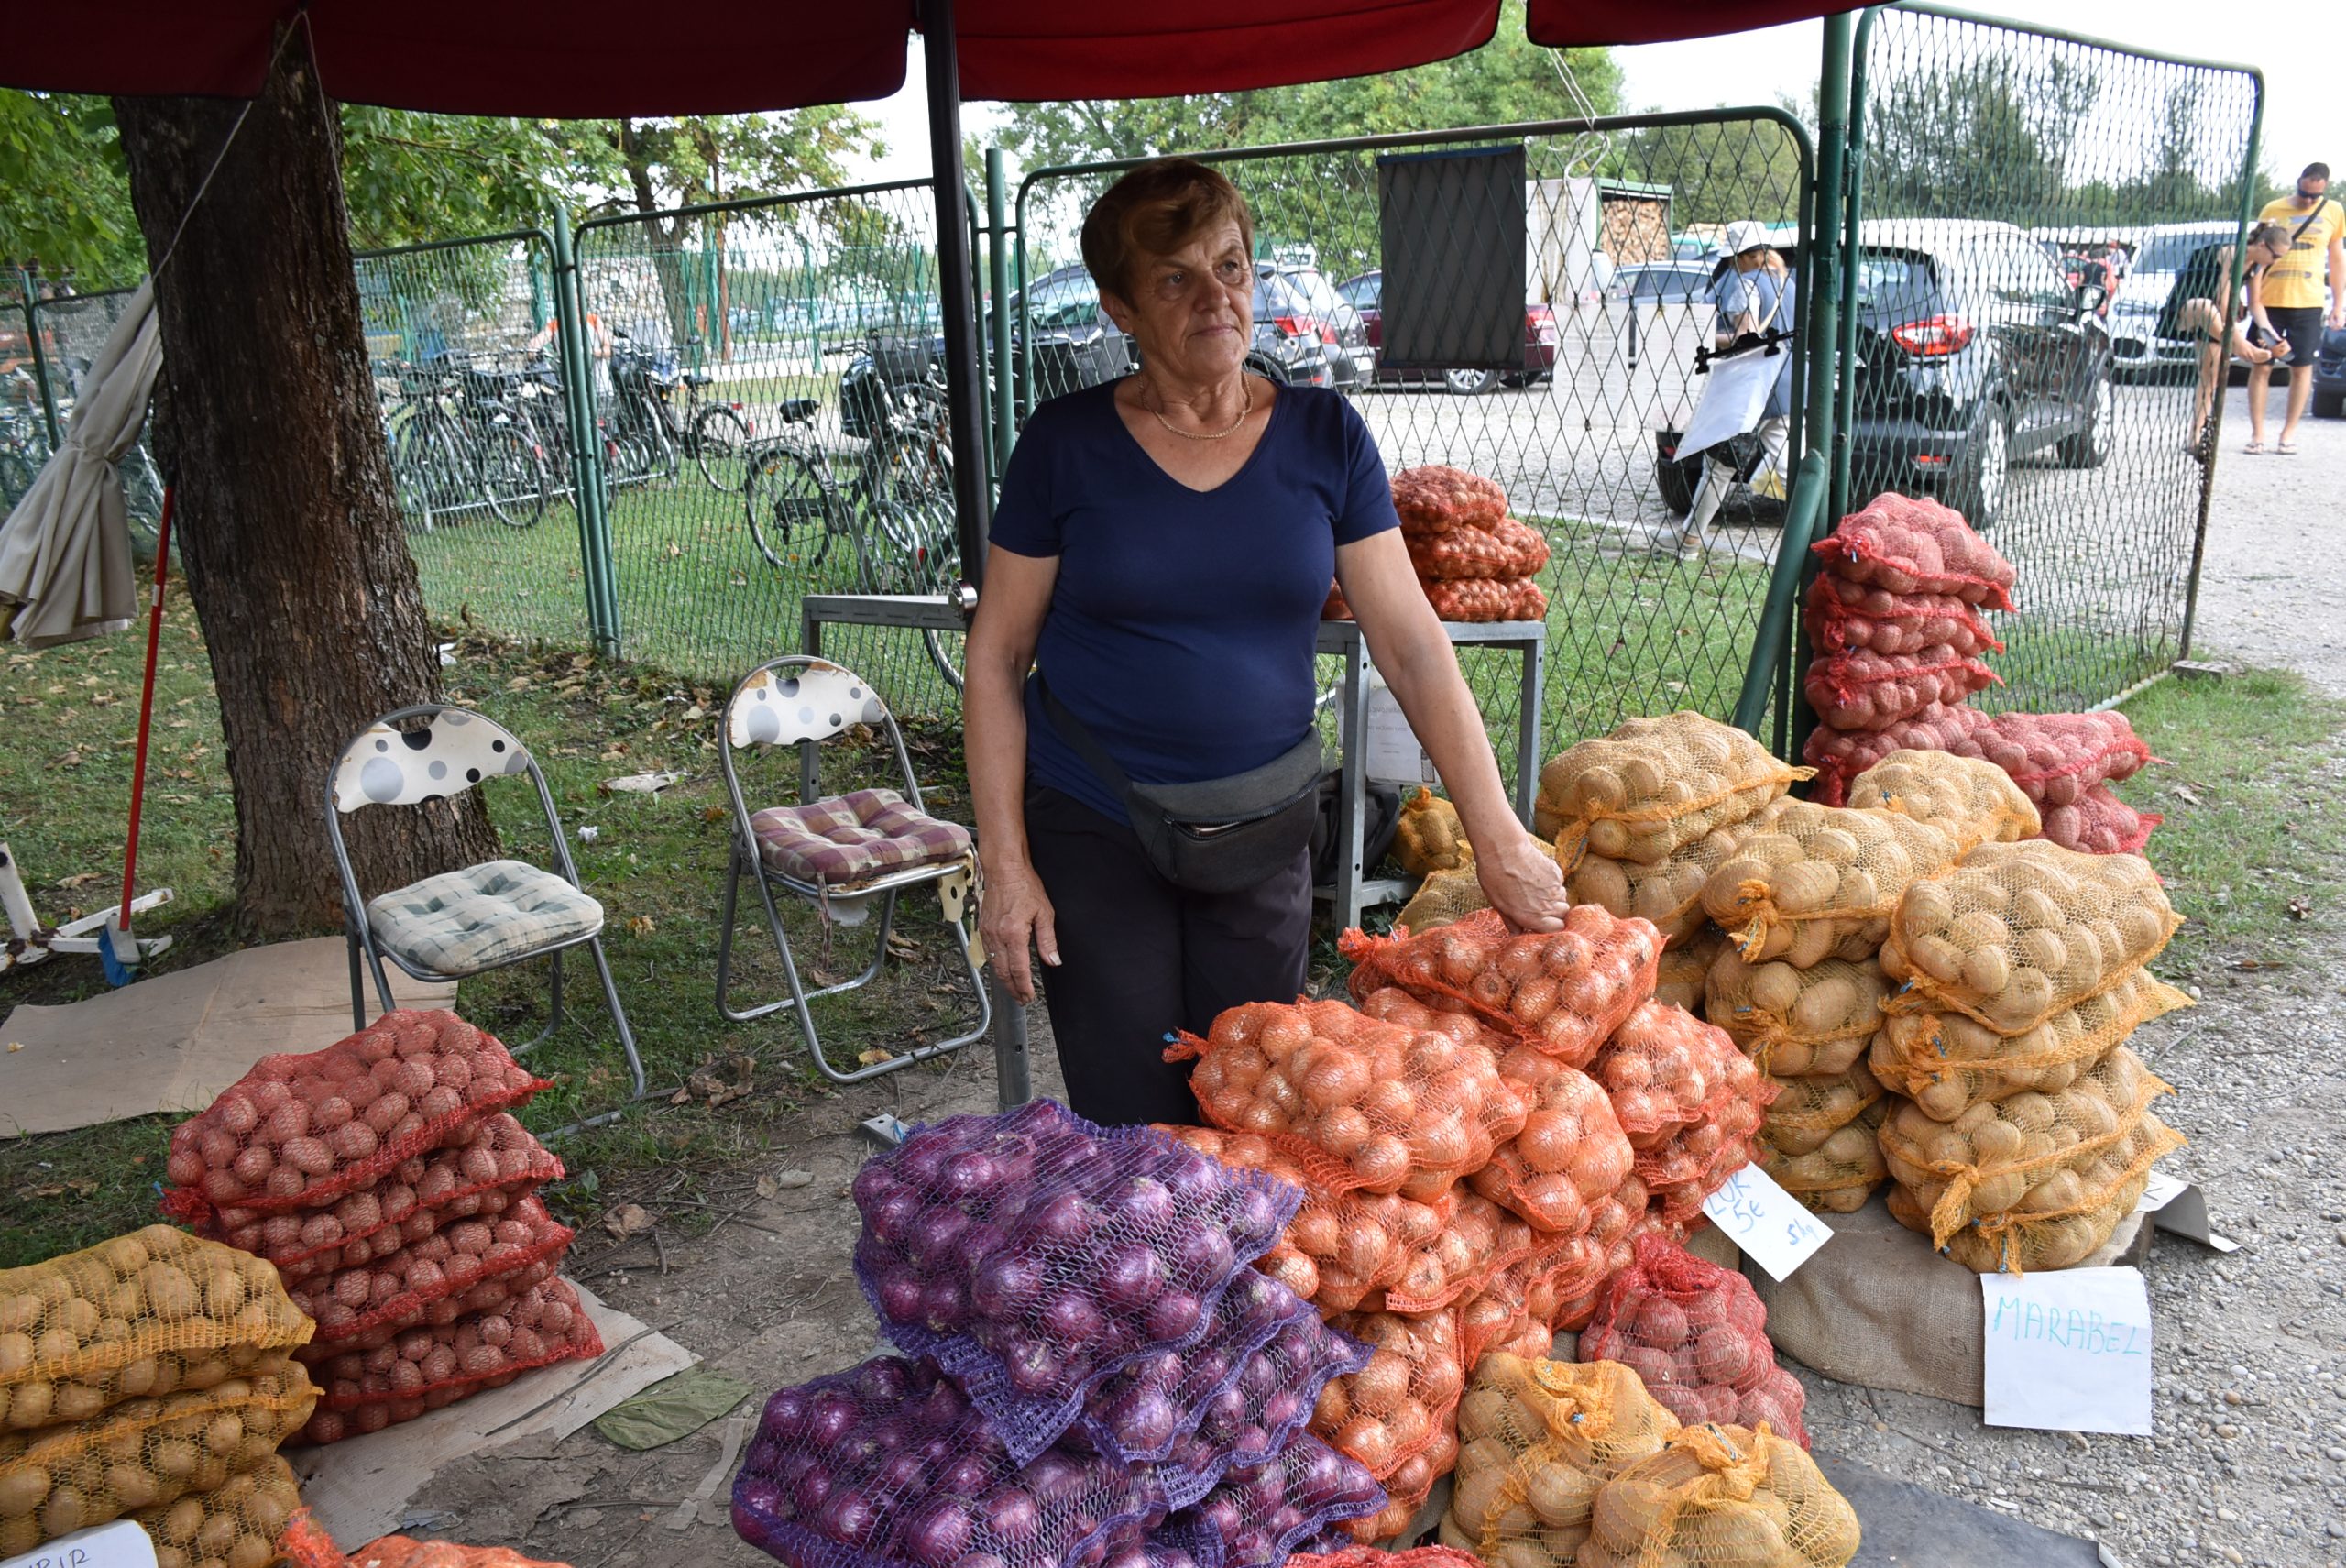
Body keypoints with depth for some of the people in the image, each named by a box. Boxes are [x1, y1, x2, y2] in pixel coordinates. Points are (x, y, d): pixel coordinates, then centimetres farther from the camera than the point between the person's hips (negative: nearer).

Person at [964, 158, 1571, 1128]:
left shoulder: (1324, 437, -1)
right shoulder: (1066, 444, -5)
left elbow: (1412, 647, -1)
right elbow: (996, 657, -2)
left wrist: (1496, 836, -5)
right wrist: (1005, 861, -6)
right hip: (1094, 836, -1)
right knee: (1128, 1138, 4)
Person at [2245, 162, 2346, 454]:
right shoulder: (2273, 210, 1)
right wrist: (2254, 300, -6)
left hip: (2308, 303, 1)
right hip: (2270, 301, -1)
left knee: (2302, 368, 2)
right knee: (2261, 366, -1)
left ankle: (2289, 434, 9)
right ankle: (2257, 433, 5)